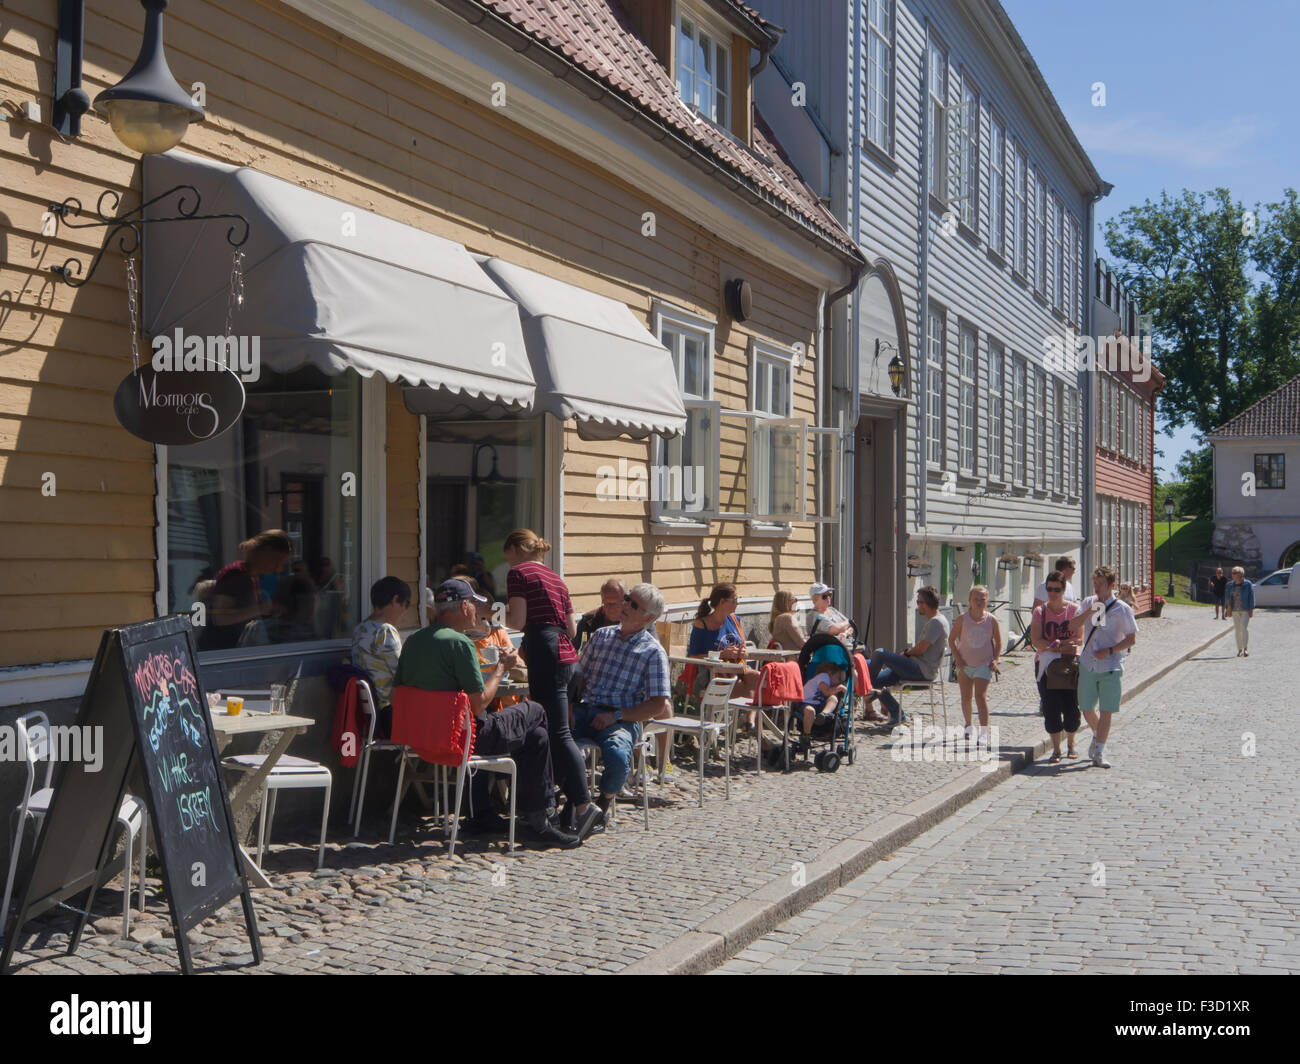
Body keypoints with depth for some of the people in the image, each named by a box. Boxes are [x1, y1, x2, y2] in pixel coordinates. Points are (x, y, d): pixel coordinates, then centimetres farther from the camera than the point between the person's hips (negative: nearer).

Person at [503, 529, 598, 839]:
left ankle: (584, 804, -17)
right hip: (565, 652, 9)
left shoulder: (518, 572, -1)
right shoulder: (554, 576, 22)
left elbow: (518, 621, -12)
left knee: (557, 732, -11)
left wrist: (506, 610, 9)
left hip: (545, 651, -9)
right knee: (548, 729, 12)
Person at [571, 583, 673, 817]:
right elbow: (580, 676, 17)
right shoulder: (601, 635, 15)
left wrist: (615, 716, -12)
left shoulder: (653, 652, 0)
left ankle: (604, 801, -2)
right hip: (585, 710, 4)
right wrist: (569, 706, -2)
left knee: (618, 756, -36)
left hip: (622, 719, -4)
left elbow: (659, 705, -6)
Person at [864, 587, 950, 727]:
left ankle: (868, 687, 0)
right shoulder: (933, 621, 18)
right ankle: (897, 715, 9)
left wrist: (906, 653, 0)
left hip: (923, 670, -11)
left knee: (879, 653, -18)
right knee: (877, 680, 5)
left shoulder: (937, 622, -15)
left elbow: (920, 649, -19)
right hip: (920, 669, 11)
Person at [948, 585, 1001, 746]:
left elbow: (998, 641, 6)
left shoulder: (991, 620, -6)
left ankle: (984, 733, -15)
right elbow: (951, 639, 2)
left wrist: (995, 659, -3)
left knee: (981, 696, -13)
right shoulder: (962, 619, -6)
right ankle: (968, 725, 34)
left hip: (984, 664, -2)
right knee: (966, 697, 12)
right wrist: (957, 658, -7)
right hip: (964, 664, 2)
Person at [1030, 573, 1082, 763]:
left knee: (1071, 707, 0)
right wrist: (1058, 646, -20)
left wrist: (1054, 645, -17)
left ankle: (1071, 743, 24)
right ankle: (1056, 750, 9)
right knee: (1050, 708, -2)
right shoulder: (1040, 612, 4)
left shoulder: (1074, 609, 2)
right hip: (1046, 664, 1)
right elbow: (1036, 640, -5)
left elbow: (1079, 638, -5)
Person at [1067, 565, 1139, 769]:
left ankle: (1099, 753, 1)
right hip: (1087, 665, 4)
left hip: (1111, 667, -3)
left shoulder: (1122, 609, -4)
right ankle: (1097, 735, 39)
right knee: (1086, 709, 11)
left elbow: (1131, 639, -3)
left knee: (1106, 711, -4)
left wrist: (1109, 651, -14)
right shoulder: (1088, 603, 7)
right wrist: (1090, 611, -16)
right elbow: (1072, 626, -3)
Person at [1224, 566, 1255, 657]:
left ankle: (1246, 648, -8)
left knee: (1244, 628, -15)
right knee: (1237, 629, 4)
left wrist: (1251, 610, -9)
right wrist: (1227, 609, 3)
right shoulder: (1231, 585, 7)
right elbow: (1227, 597, 9)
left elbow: (1251, 597, -5)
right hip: (1235, 610, 4)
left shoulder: (1248, 584, -5)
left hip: (1245, 610, -4)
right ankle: (1239, 650, 10)